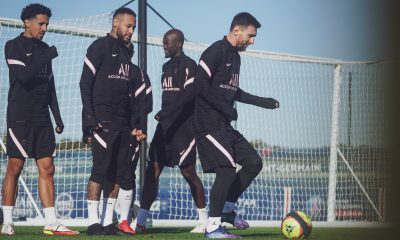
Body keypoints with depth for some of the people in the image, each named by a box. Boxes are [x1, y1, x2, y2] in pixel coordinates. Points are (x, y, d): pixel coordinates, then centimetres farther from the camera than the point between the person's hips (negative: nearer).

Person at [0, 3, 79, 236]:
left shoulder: (44, 49, 18)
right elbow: (23, 76, -17)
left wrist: (57, 116, 17)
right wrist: (47, 57, -15)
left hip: (42, 118, 6)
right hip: (20, 118, -6)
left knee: (47, 168, 0)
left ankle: (51, 223, -3)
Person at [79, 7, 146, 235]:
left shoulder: (126, 53, 21)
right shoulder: (100, 47, -2)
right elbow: (86, 84, -8)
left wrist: (136, 125, 12)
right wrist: (90, 123, -15)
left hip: (124, 124, 7)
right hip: (103, 121, -7)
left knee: (119, 173, 3)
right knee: (101, 170, -10)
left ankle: (108, 221, 7)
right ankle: (93, 222, -8)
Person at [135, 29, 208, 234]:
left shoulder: (188, 65, -7)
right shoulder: (167, 66, 18)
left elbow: (188, 94, -19)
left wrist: (164, 113, -24)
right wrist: (163, 117, 19)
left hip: (184, 126, -7)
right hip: (165, 125, 8)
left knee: (188, 172, -4)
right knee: (153, 170, -3)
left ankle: (204, 221, 9)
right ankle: (140, 221, -7)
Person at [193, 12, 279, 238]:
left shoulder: (235, 56, 17)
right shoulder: (216, 52, -12)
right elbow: (201, 84, -21)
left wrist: (263, 102, 25)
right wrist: (227, 109, -19)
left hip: (225, 125, 10)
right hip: (209, 123, -10)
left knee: (254, 162, 7)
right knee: (227, 168, -17)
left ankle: (227, 209, 18)